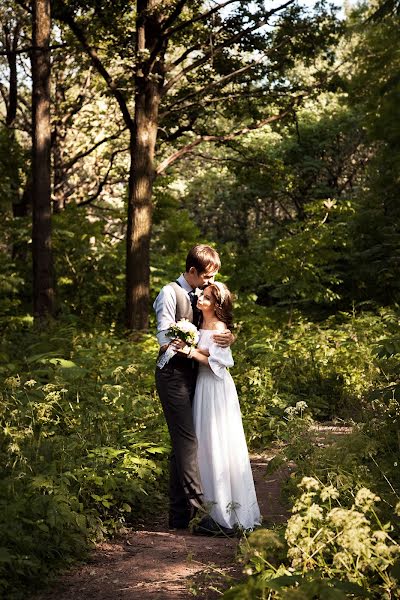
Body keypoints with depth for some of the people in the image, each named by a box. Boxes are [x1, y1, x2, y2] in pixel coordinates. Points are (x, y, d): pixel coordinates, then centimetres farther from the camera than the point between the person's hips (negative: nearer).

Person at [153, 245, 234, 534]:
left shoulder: (200, 294, 15)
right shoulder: (170, 293, -8)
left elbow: (209, 335, 17)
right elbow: (165, 341, -14)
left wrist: (228, 337, -5)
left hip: (192, 375, 8)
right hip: (173, 376, -8)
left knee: (182, 444, 10)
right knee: (187, 441, -12)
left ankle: (179, 514, 16)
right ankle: (202, 511, -15)